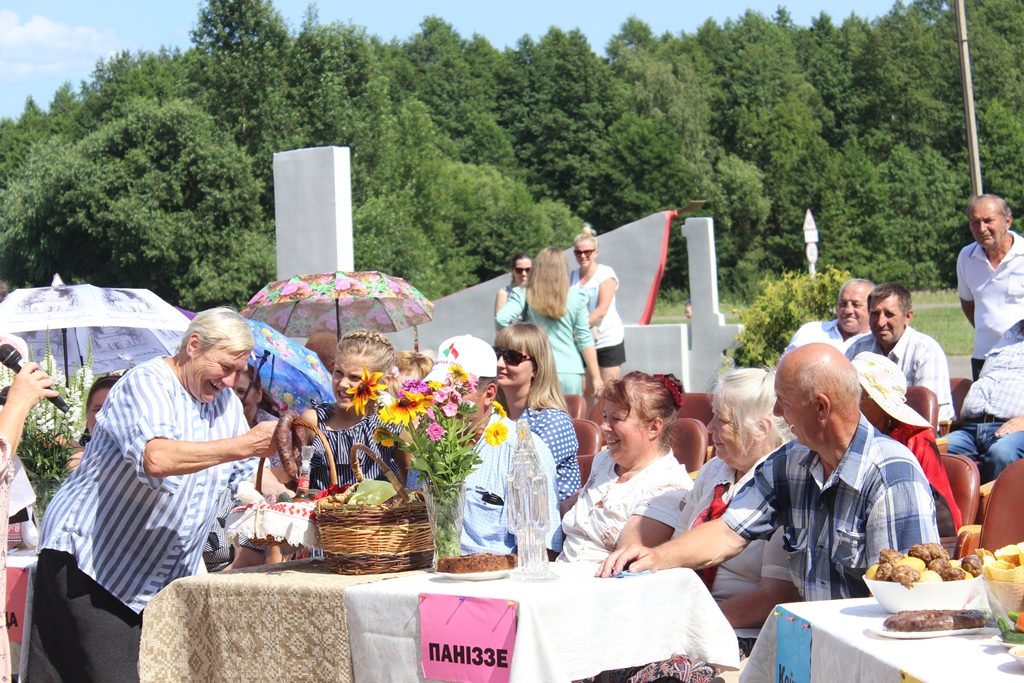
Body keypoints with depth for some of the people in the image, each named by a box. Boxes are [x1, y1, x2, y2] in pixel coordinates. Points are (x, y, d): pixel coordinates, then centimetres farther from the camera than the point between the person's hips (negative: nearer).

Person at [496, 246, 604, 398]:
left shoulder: (524, 295, -1)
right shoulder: (576, 298, 1)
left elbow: (501, 319, -16)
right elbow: (585, 340, 1)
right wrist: (596, 377, 6)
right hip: (571, 372, 1)